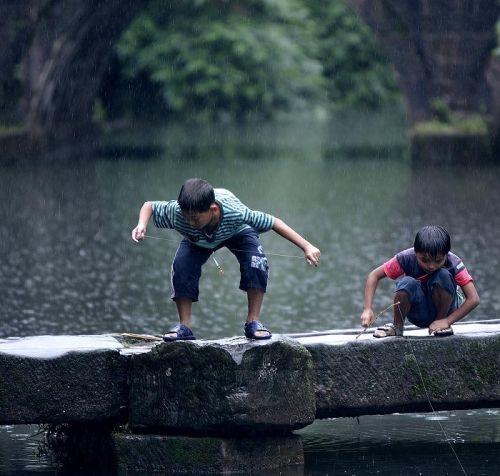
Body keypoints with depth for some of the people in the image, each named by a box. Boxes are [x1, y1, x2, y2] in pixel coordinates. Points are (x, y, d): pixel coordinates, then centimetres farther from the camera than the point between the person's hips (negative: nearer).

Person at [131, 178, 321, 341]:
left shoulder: (236, 213, -47)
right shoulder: (176, 213, -42)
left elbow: (274, 223, -36)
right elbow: (149, 206, -22)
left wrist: (307, 247, -34)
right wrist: (141, 225, -44)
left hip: (238, 232, -1)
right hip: (197, 239, 1)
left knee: (257, 262, -26)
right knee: (181, 266, -23)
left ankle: (253, 321, -10)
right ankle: (184, 326, -8)